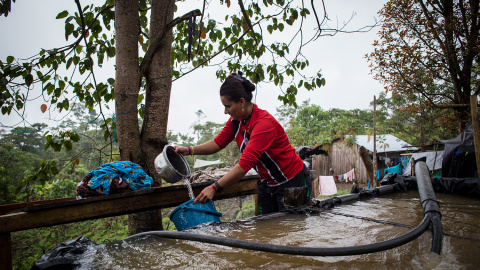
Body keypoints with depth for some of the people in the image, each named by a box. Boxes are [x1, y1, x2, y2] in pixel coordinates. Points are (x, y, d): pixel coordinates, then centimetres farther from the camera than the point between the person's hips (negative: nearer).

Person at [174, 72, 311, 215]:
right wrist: (189, 150, -10)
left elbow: (245, 163, -36)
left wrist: (214, 188, -37)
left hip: (293, 181, -7)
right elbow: (219, 142, 3)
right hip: (267, 183, 7)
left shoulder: (264, 123, -31)